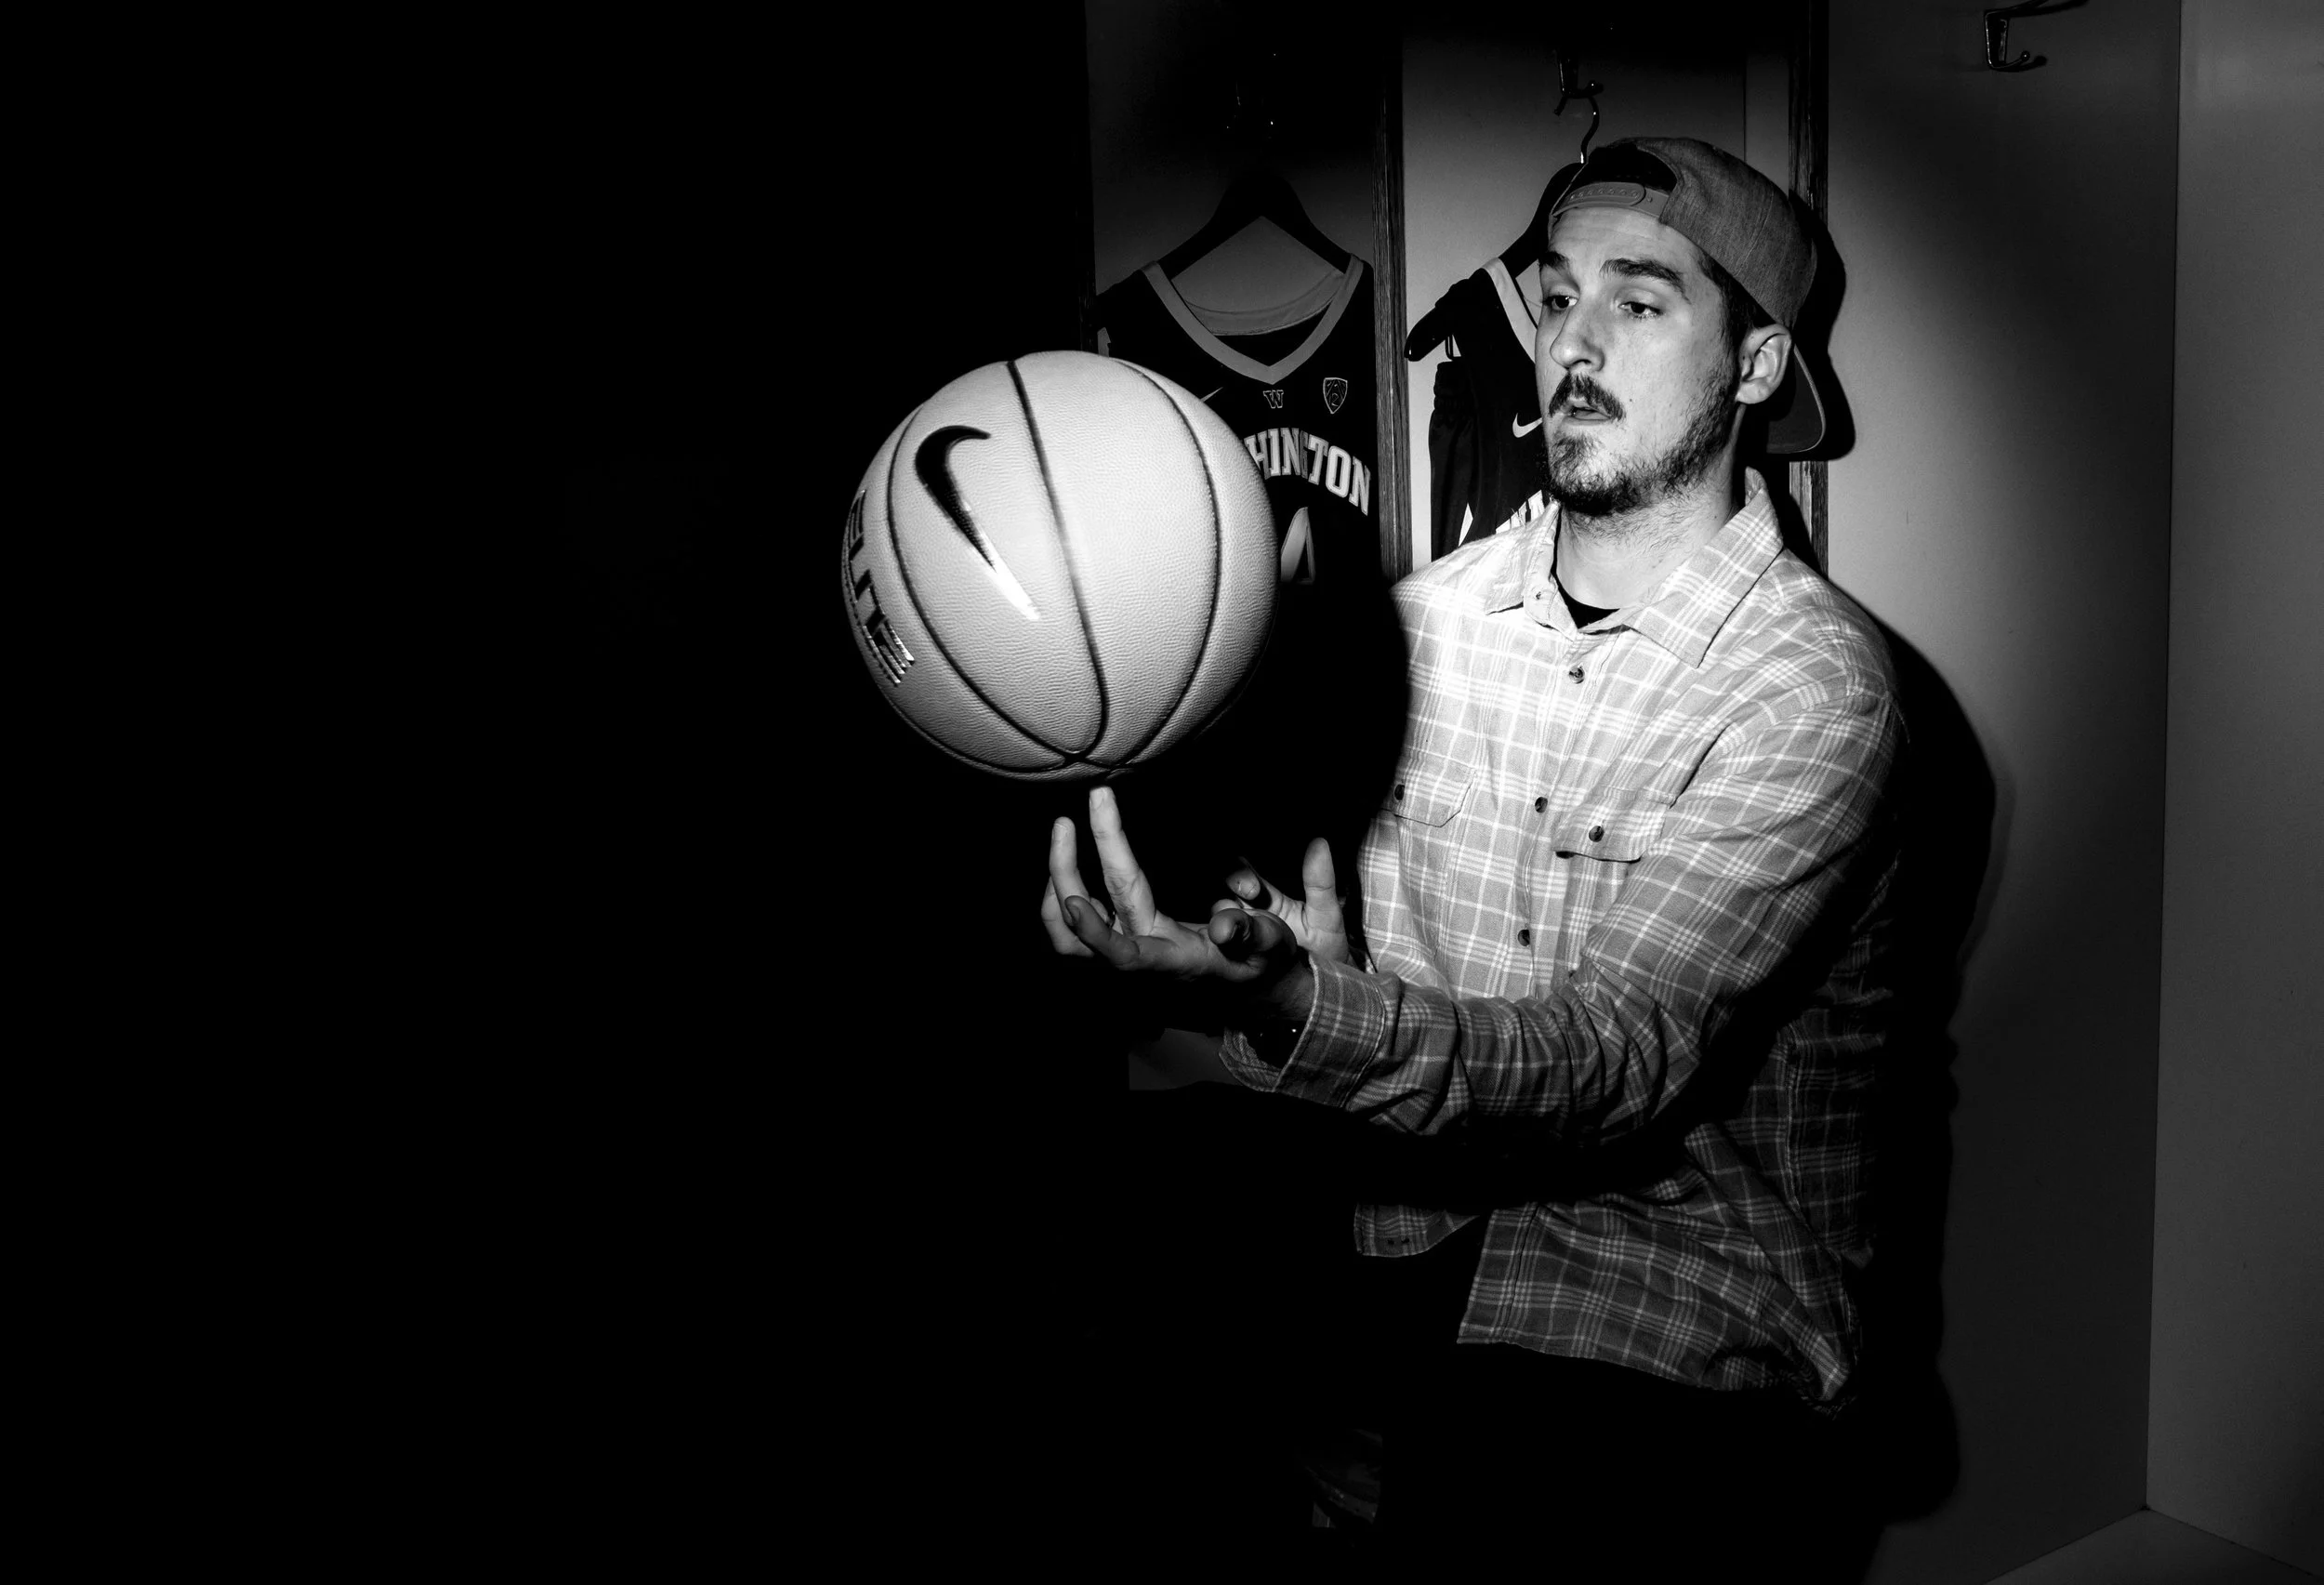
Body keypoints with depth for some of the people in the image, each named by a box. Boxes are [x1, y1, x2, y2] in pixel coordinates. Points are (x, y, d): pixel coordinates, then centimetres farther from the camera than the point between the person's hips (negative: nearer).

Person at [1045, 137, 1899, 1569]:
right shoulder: (1428, 614, 6)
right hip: (1411, 1255, 4)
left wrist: (1304, 1010, -38)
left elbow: (1626, 1061, -22)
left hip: (1682, 1310, -4)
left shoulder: (1815, 682, -10)